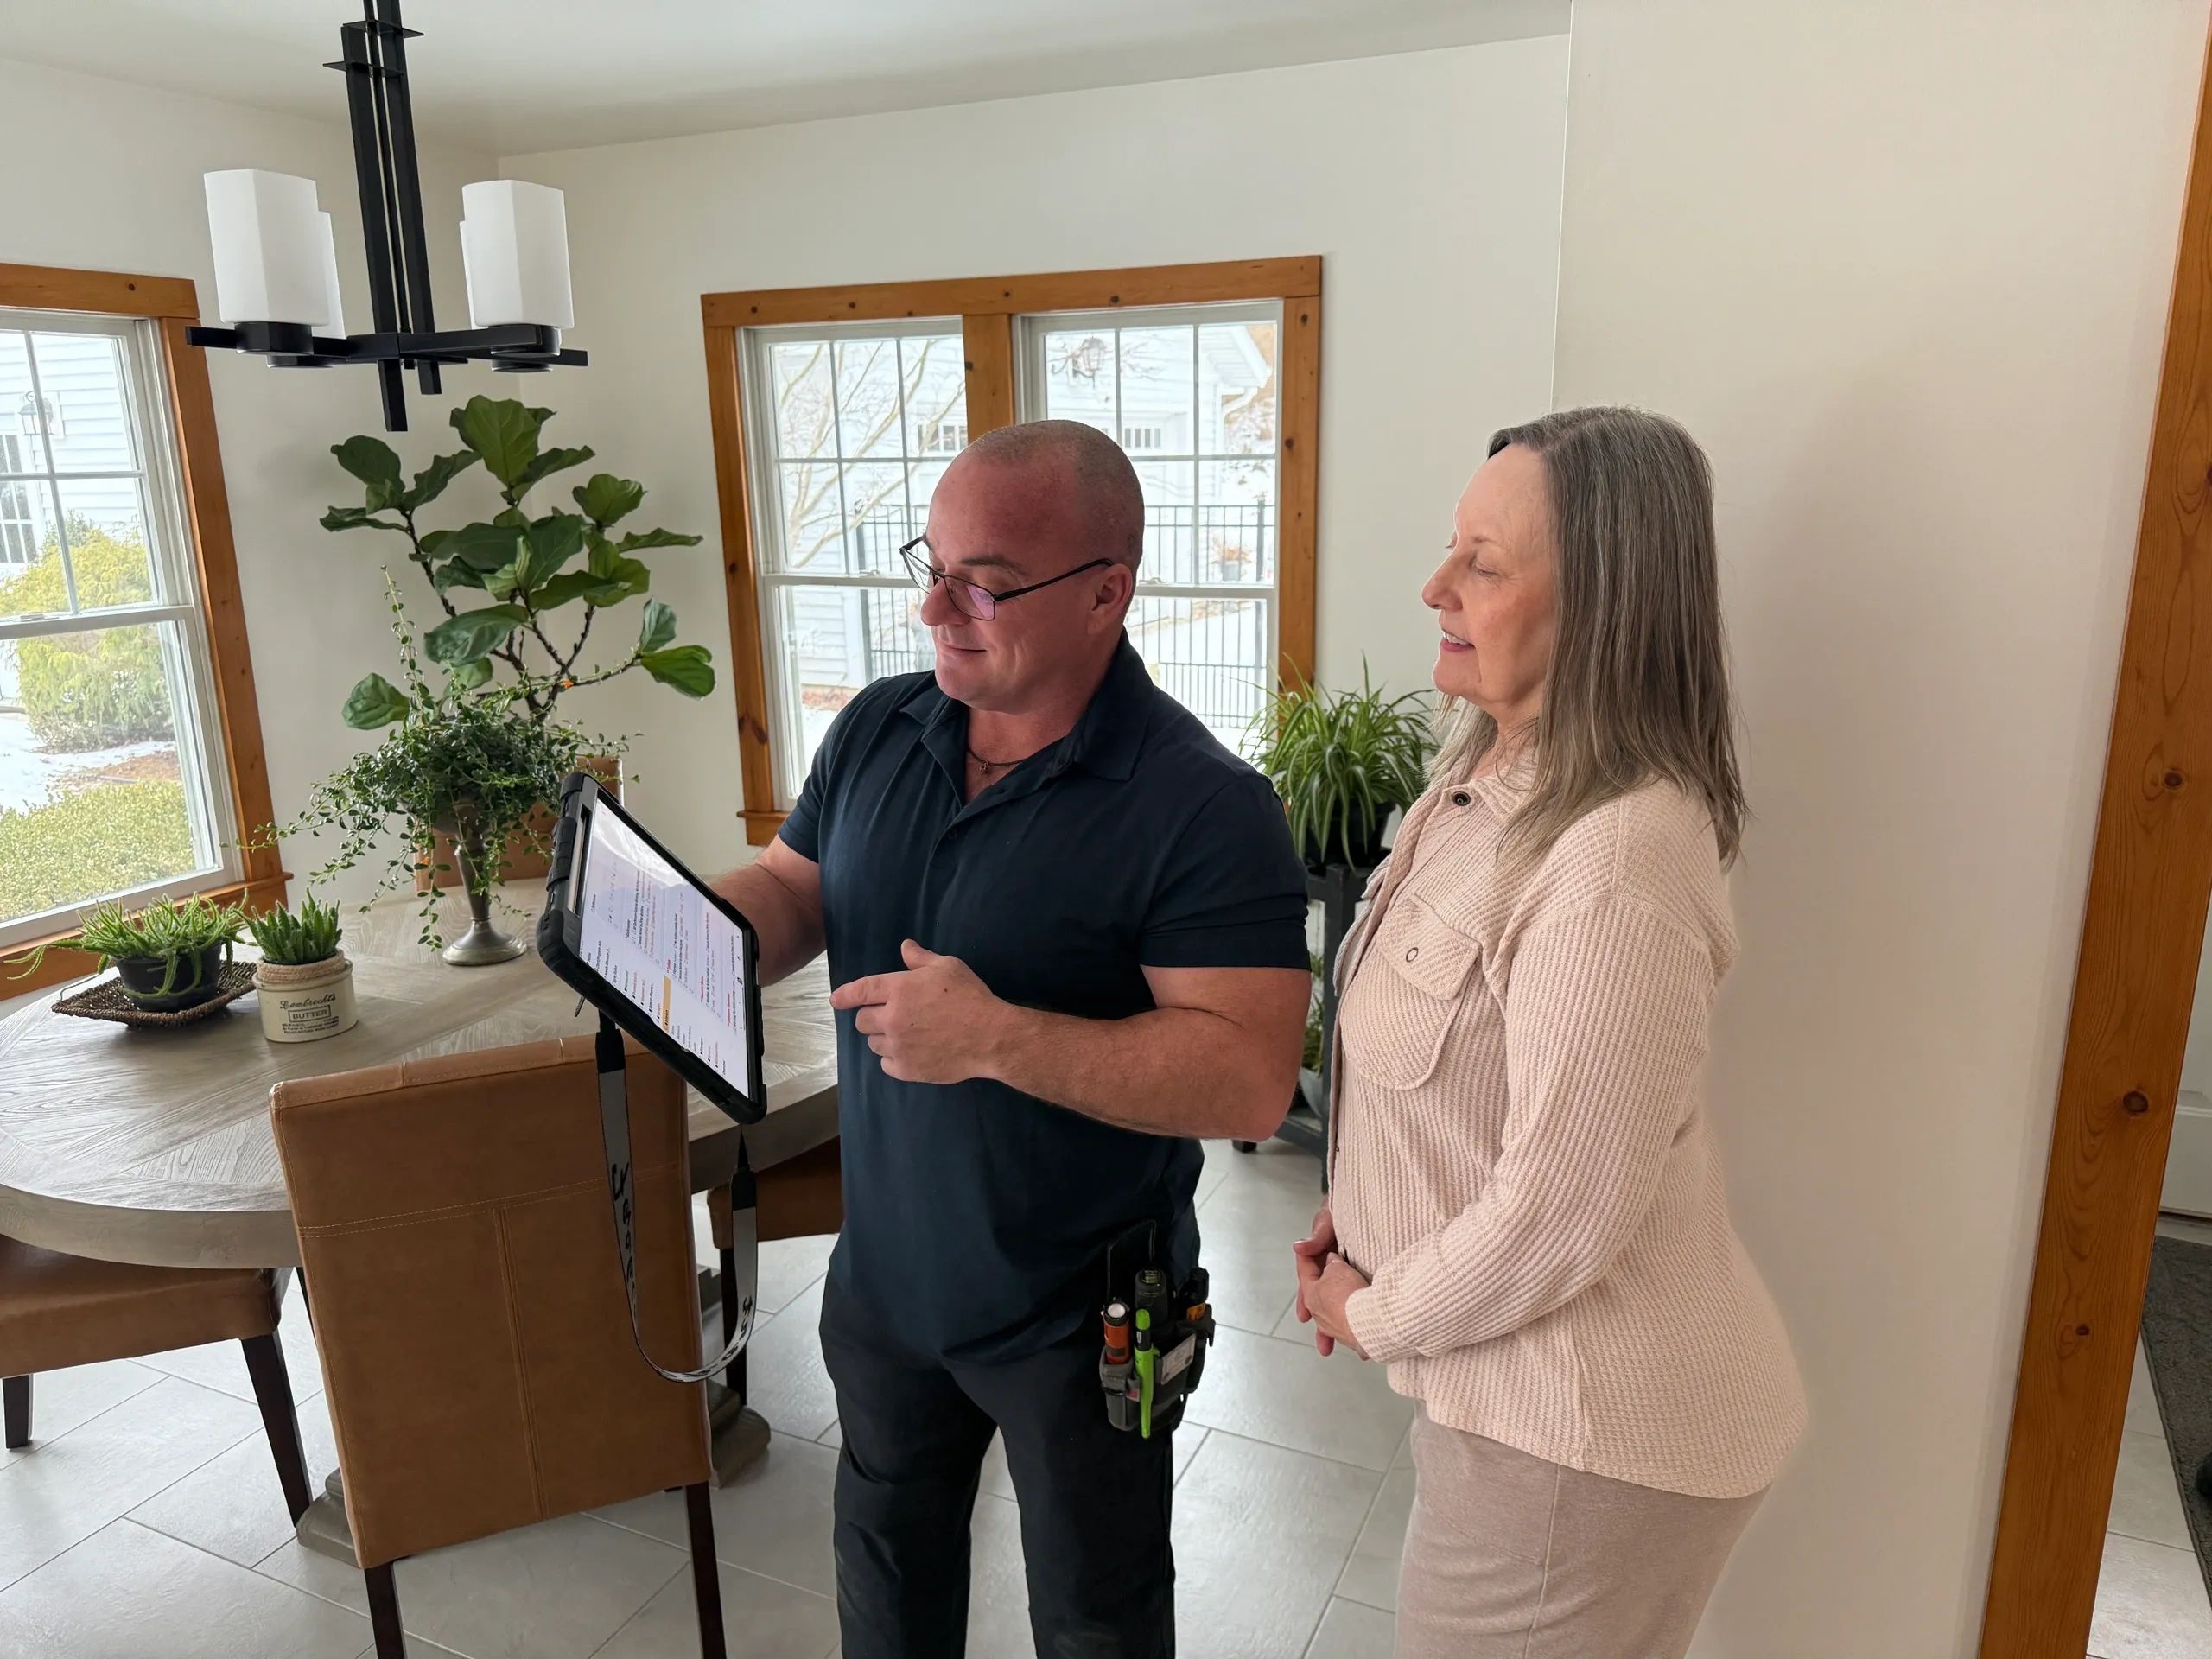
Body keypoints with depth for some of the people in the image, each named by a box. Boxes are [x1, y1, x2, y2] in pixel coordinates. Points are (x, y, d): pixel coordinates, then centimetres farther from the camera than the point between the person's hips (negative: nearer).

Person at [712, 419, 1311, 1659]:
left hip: (1078, 1318, -5)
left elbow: (1250, 1080, -31)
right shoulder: (878, 731, -5)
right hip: (884, 1272, 6)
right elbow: (791, 889, 5)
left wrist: (996, 1036, -36)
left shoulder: (1202, 810, -26)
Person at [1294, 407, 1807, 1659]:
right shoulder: (1485, 781, 1)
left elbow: (1560, 1212, -26)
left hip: (1587, 1435, -8)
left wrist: (1375, 1312, -11)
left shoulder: (1617, 862, -30)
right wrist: (1358, 1214, 3)